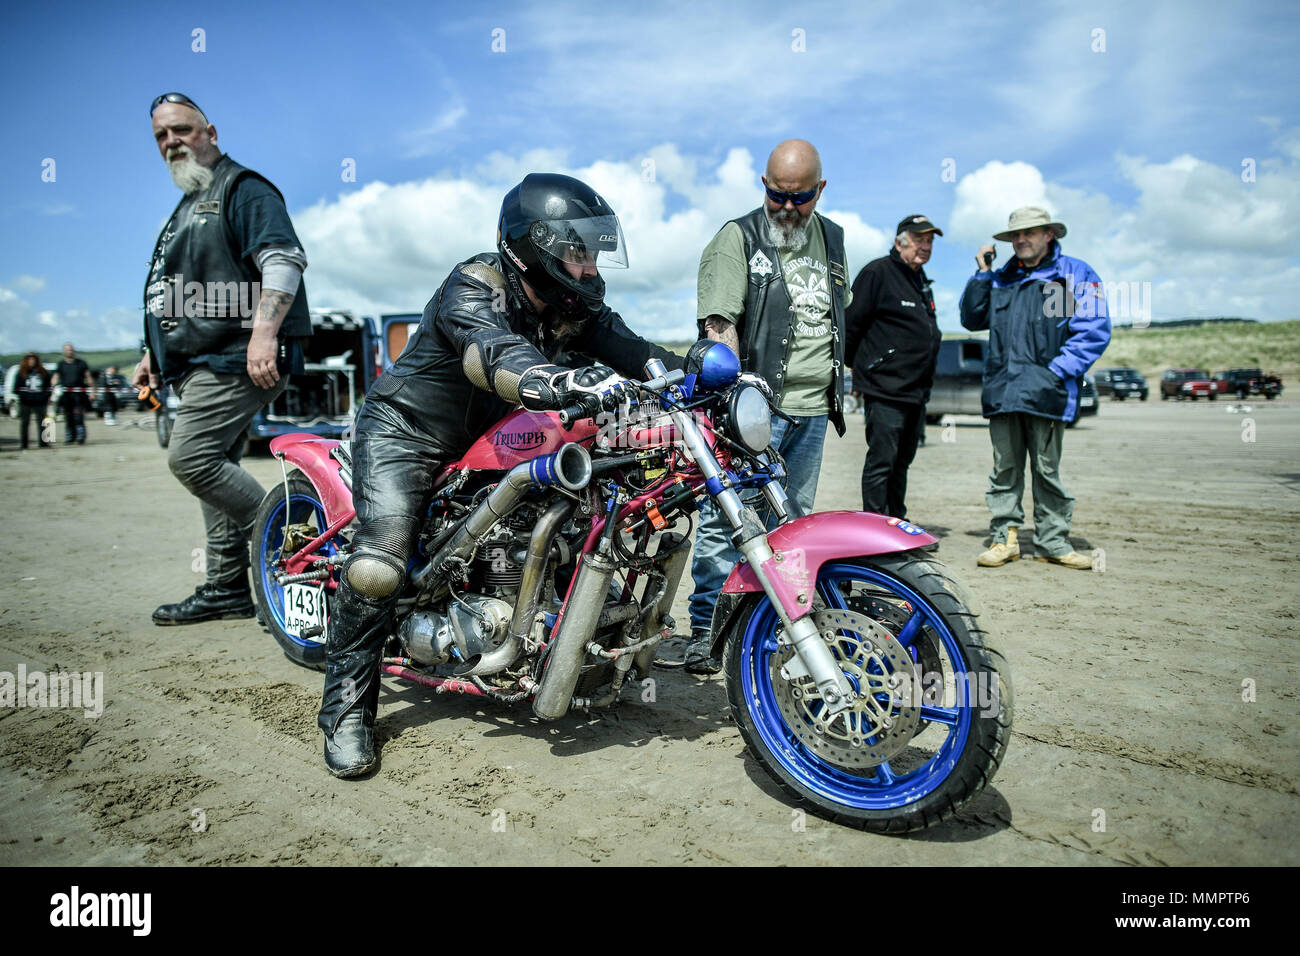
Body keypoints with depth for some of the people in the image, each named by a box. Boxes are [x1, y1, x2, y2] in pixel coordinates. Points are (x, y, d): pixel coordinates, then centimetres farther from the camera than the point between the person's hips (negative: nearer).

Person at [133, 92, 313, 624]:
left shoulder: (242, 188, -2)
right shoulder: (187, 208, 28)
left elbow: (284, 260, -18)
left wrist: (264, 331, -30)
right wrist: (156, 355, 29)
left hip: (239, 359, -10)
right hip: (203, 366, 10)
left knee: (191, 458, -18)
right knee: (213, 468, 7)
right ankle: (226, 587, 12)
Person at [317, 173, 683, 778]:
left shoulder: (574, 304, -2)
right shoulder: (473, 289, -25)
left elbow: (627, 347, -11)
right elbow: (494, 354, -46)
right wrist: (569, 384, -66)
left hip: (490, 436, 7)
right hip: (406, 432, -7)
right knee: (379, 565, -22)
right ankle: (347, 708, -6)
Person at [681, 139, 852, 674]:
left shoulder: (832, 239, 17)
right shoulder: (737, 238, -3)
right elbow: (719, 323, -14)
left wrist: (837, 388, 21)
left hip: (813, 409, 6)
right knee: (726, 519, -10)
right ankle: (705, 631, 1)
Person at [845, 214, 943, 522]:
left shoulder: (921, 281, 21)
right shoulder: (878, 273, -6)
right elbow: (852, 324, -8)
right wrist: (864, 368, -1)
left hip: (916, 392, 9)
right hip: (885, 389, -9)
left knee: (901, 461, 14)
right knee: (881, 461, -7)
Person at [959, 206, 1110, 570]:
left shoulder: (1076, 273, 7)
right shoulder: (1001, 279, 21)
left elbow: (1094, 331, -1)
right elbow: (972, 319, 20)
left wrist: (1056, 371, -11)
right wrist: (982, 274, 11)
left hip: (1046, 391, -3)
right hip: (1002, 390, 3)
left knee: (1047, 469, 3)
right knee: (1005, 469, 5)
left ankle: (1052, 542, 12)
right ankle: (1005, 538, 11)